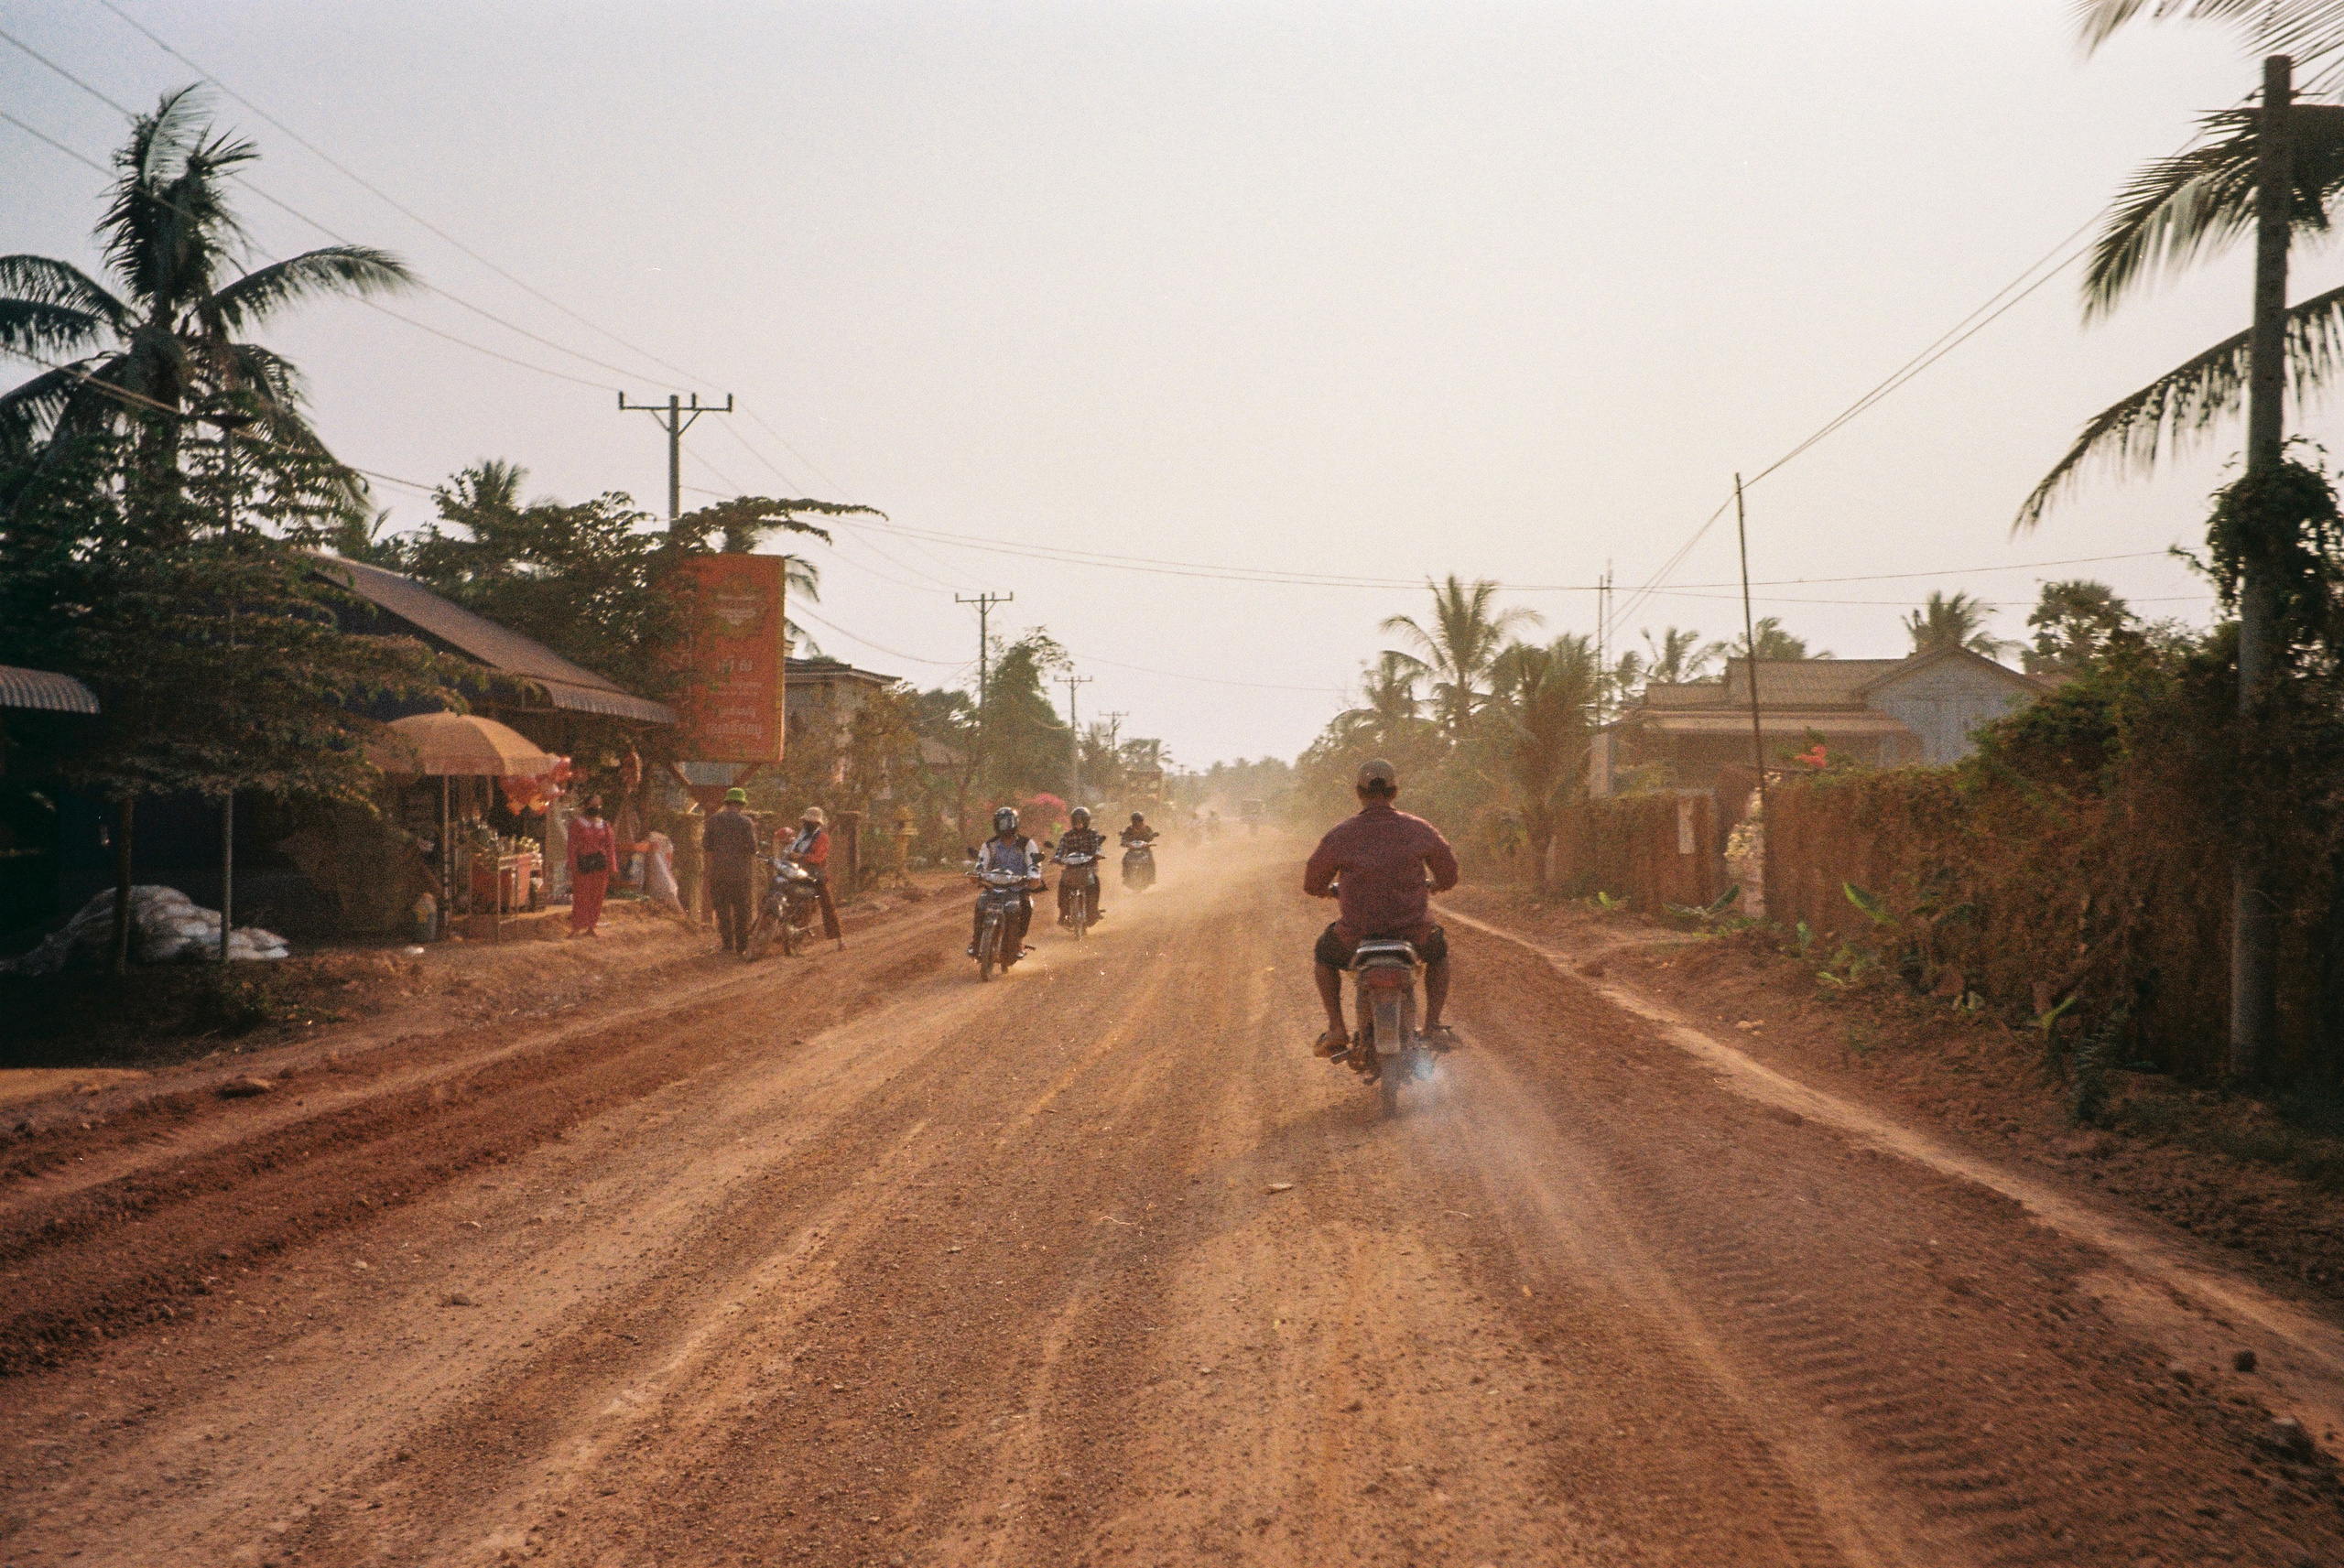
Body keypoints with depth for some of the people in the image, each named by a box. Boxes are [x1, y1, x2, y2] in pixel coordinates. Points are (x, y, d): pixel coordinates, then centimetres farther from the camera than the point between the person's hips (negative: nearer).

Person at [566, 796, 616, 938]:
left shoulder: (605, 826, 10)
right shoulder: (577, 826, -1)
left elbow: (610, 846, 10)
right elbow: (572, 848, -3)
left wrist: (611, 865, 1)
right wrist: (573, 867, -9)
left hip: (600, 865, 4)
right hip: (583, 865, -4)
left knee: (597, 897, 5)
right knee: (581, 897, -4)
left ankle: (591, 927, 14)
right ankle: (576, 928, 2)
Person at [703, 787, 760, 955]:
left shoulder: (714, 820, 5)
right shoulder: (746, 822, -4)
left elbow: (705, 846, 6)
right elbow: (752, 848, -9)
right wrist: (754, 832, 8)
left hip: (718, 872, 2)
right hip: (741, 872, -2)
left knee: (723, 909, 6)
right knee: (742, 910, 6)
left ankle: (728, 944, 3)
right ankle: (742, 946, 6)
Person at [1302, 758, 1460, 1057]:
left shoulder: (1338, 836, -6)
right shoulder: (1418, 830, -3)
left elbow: (1312, 884, 6)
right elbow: (1449, 875, 9)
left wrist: (1331, 889, 30)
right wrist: (1434, 885, 33)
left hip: (1357, 936, -1)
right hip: (1413, 932, 1)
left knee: (1324, 953, 32)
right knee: (1438, 951, 36)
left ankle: (1336, 1028, 19)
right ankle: (1432, 1025, 21)